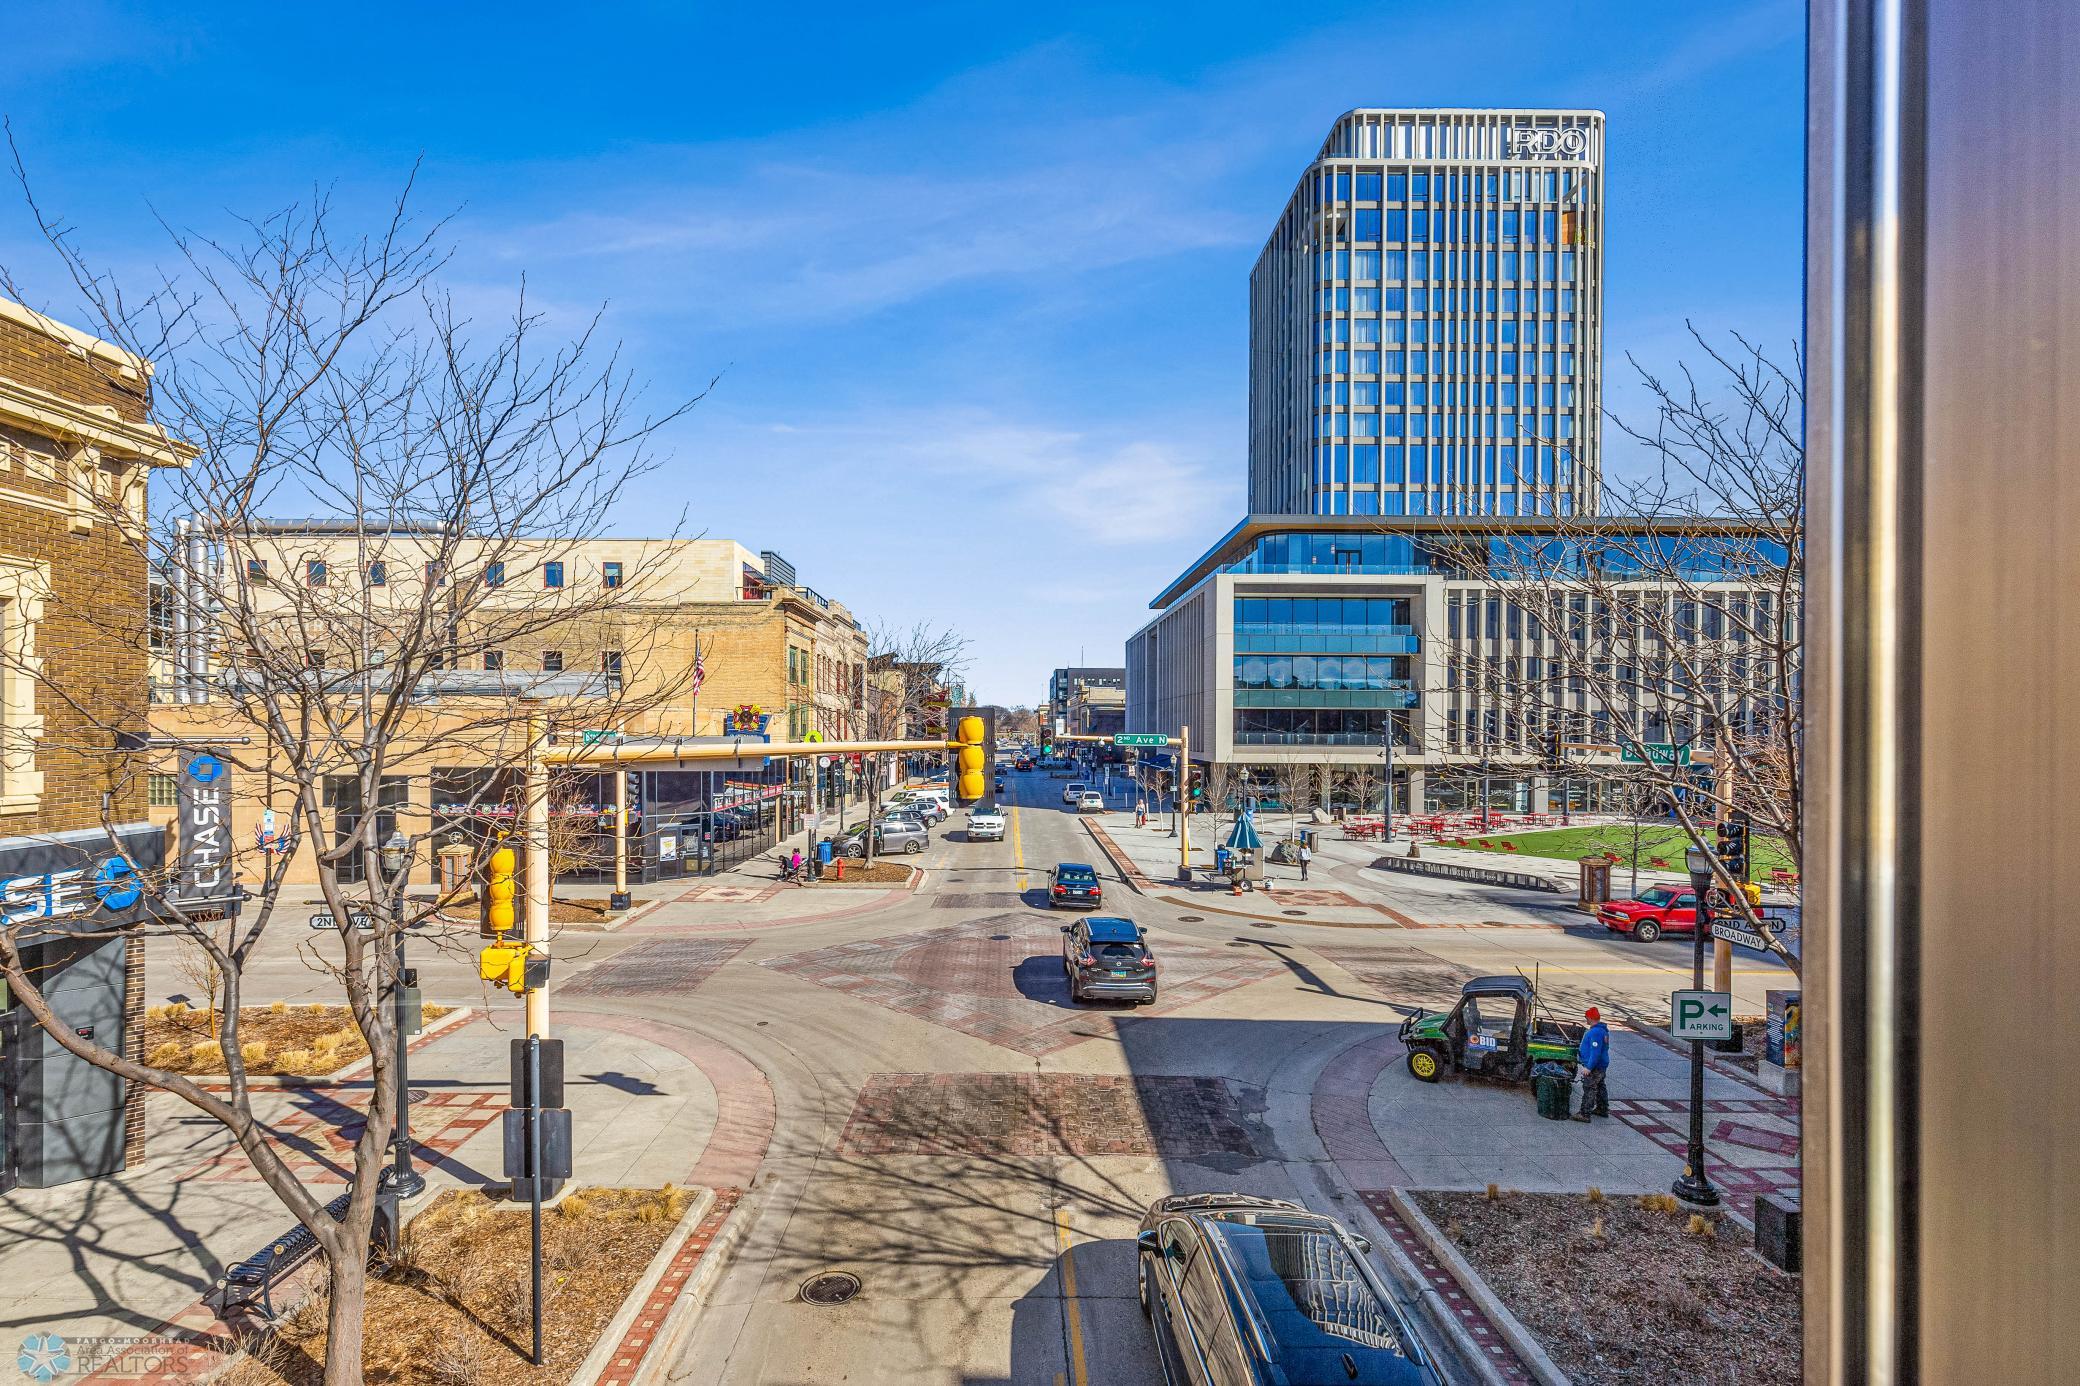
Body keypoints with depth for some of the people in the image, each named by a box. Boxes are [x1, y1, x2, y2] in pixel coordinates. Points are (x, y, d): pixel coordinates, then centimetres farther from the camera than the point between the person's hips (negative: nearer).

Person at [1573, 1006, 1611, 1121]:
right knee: (1600, 1087, 22)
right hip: (1602, 1066, 11)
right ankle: (1603, 1109, 34)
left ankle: (1585, 1114, -8)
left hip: (1594, 1067, -11)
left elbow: (1595, 1052, -28)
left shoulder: (1596, 1032, -25)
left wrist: (1589, 1067, -26)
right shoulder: (1603, 1030, 10)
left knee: (1589, 1090, -8)